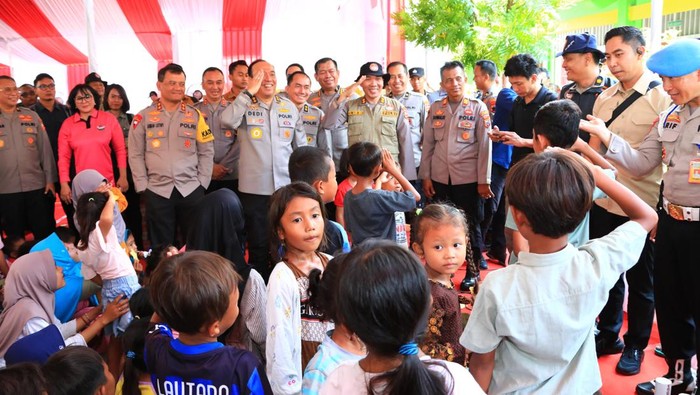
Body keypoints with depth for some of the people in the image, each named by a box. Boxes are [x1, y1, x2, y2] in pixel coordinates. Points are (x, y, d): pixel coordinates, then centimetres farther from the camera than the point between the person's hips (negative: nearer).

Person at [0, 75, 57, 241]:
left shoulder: (31, 116, 8)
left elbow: (45, 148, 7)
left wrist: (50, 179, 2)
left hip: (38, 187, 1)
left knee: (45, 233, 5)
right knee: (15, 237, 10)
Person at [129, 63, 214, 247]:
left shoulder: (195, 115, 7)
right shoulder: (143, 117, 4)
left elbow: (206, 151, 8)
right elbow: (136, 155, 5)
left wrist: (202, 183, 1)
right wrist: (142, 186, -2)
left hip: (191, 189, 1)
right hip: (157, 191, -1)